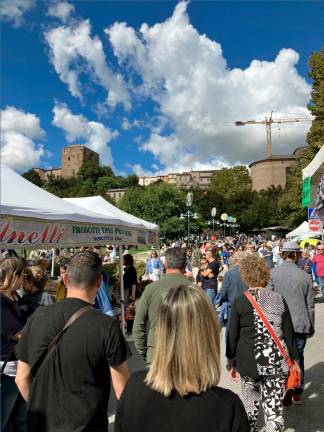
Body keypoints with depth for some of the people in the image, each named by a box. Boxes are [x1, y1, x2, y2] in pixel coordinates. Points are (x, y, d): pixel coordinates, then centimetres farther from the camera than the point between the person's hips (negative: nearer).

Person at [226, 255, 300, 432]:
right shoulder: (279, 300, -3)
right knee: (274, 406, 8)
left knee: (251, 400, 20)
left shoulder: (239, 302, -9)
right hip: (276, 361, 1)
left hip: (248, 362, -1)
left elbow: (232, 335, -3)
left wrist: (232, 361, 9)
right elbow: (289, 333, 2)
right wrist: (294, 360, 12)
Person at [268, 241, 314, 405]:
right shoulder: (305, 276, -3)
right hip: (300, 324, 2)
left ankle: (286, 389, 11)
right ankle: (297, 393, 22)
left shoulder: (272, 273, -9)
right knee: (298, 357, 16)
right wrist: (311, 327, 17)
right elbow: (310, 306, 5)